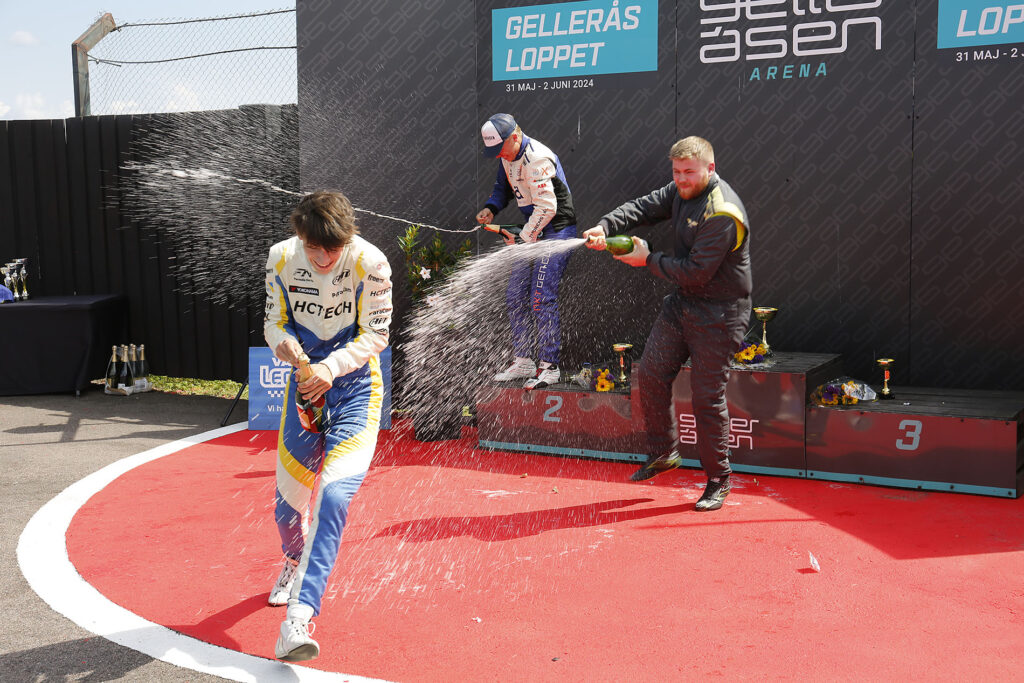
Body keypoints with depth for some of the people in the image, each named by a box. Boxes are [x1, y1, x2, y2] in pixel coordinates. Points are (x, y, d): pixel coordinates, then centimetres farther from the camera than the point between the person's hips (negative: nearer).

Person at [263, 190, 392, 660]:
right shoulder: (281, 258, -6)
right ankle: (295, 561, 44)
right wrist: (282, 340, -19)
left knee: (334, 495, -22)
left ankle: (297, 620, -25)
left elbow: (375, 335, -11)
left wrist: (332, 366, -25)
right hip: (305, 384, 4)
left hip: (356, 386, -4)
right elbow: (273, 320, 5)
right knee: (287, 503, 8)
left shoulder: (369, 262, -16)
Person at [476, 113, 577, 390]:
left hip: (557, 229, -10)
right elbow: (503, 186, 22)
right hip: (534, 231, 10)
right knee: (515, 296, 9)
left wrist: (523, 238, -17)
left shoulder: (537, 159, -22)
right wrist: (491, 208, 2)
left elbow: (547, 207, -25)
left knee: (541, 298, -15)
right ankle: (522, 362, 18)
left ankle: (548, 366, -7)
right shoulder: (509, 155, 6)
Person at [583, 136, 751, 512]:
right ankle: (662, 452, 25)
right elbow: (644, 207, -3)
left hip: (718, 314, -8)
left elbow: (695, 273, -25)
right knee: (651, 372, 7)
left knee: (707, 396, -4)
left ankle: (718, 480, 12)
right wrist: (605, 226, -22)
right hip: (682, 303, 9)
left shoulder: (722, 213, -24)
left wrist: (649, 260, -14)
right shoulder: (681, 191, 4)